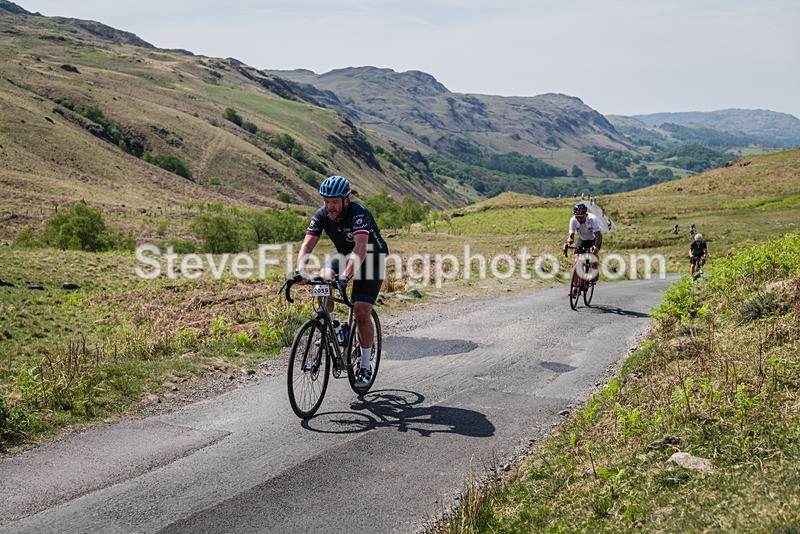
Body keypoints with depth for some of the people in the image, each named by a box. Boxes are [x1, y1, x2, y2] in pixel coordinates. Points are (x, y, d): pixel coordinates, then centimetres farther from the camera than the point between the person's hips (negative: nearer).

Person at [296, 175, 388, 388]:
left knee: (361, 313, -14)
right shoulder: (322, 215, -16)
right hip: (345, 255, 5)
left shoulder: (358, 213, -33)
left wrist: (346, 275, -60)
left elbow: (360, 247, -46)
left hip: (372, 259, -5)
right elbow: (307, 244, -24)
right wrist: (300, 270, -43)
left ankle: (365, 367, 1)